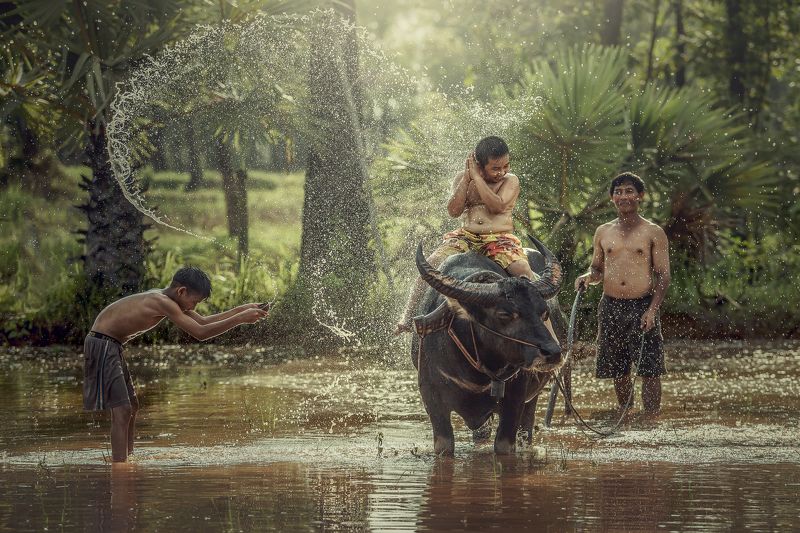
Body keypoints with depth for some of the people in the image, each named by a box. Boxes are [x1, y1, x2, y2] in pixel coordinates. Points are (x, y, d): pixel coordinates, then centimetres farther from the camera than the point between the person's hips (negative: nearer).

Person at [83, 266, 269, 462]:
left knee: (132, 407, 18)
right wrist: (240, 319, -21)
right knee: (122, 410, -15)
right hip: (102, 344, -11)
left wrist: (242, 309, 12)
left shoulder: (163, 298, 9)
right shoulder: (162, 302, -21)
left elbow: (203, 321, 17)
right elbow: (200, 333, -25)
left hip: (112, 347, 11)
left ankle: (126, 460, 27)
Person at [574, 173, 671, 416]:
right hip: (610, 306, 4)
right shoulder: (603, 232, 12)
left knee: (649, 370, -7)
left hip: (642, 307, -4)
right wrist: (587, 277, -3)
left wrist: (652, 309, -13)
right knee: (618, 369, 9)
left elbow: (663, 276, -2)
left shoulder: (653, 233, 1)